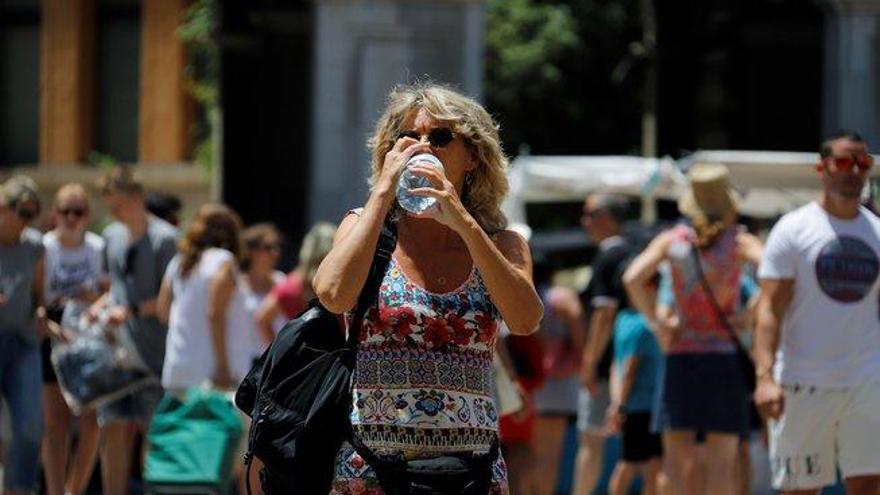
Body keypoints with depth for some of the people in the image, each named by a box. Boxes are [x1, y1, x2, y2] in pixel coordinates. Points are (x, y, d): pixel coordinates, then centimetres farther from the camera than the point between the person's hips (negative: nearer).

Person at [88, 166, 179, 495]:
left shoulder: (165, 238, -8)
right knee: (114, 429, 2)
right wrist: (99, 306, 4)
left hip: (154, 353, -6)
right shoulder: (113, 236, 13)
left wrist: (132, 311, -19)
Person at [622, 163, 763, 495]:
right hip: (725, 356, -1)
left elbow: (632, 278, -7)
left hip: (681, 358, 1)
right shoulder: (739, 242, 0)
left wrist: (656, 324, 1)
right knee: (721, 461, 3)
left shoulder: (673, 240, 4)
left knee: (676, 458, 1)